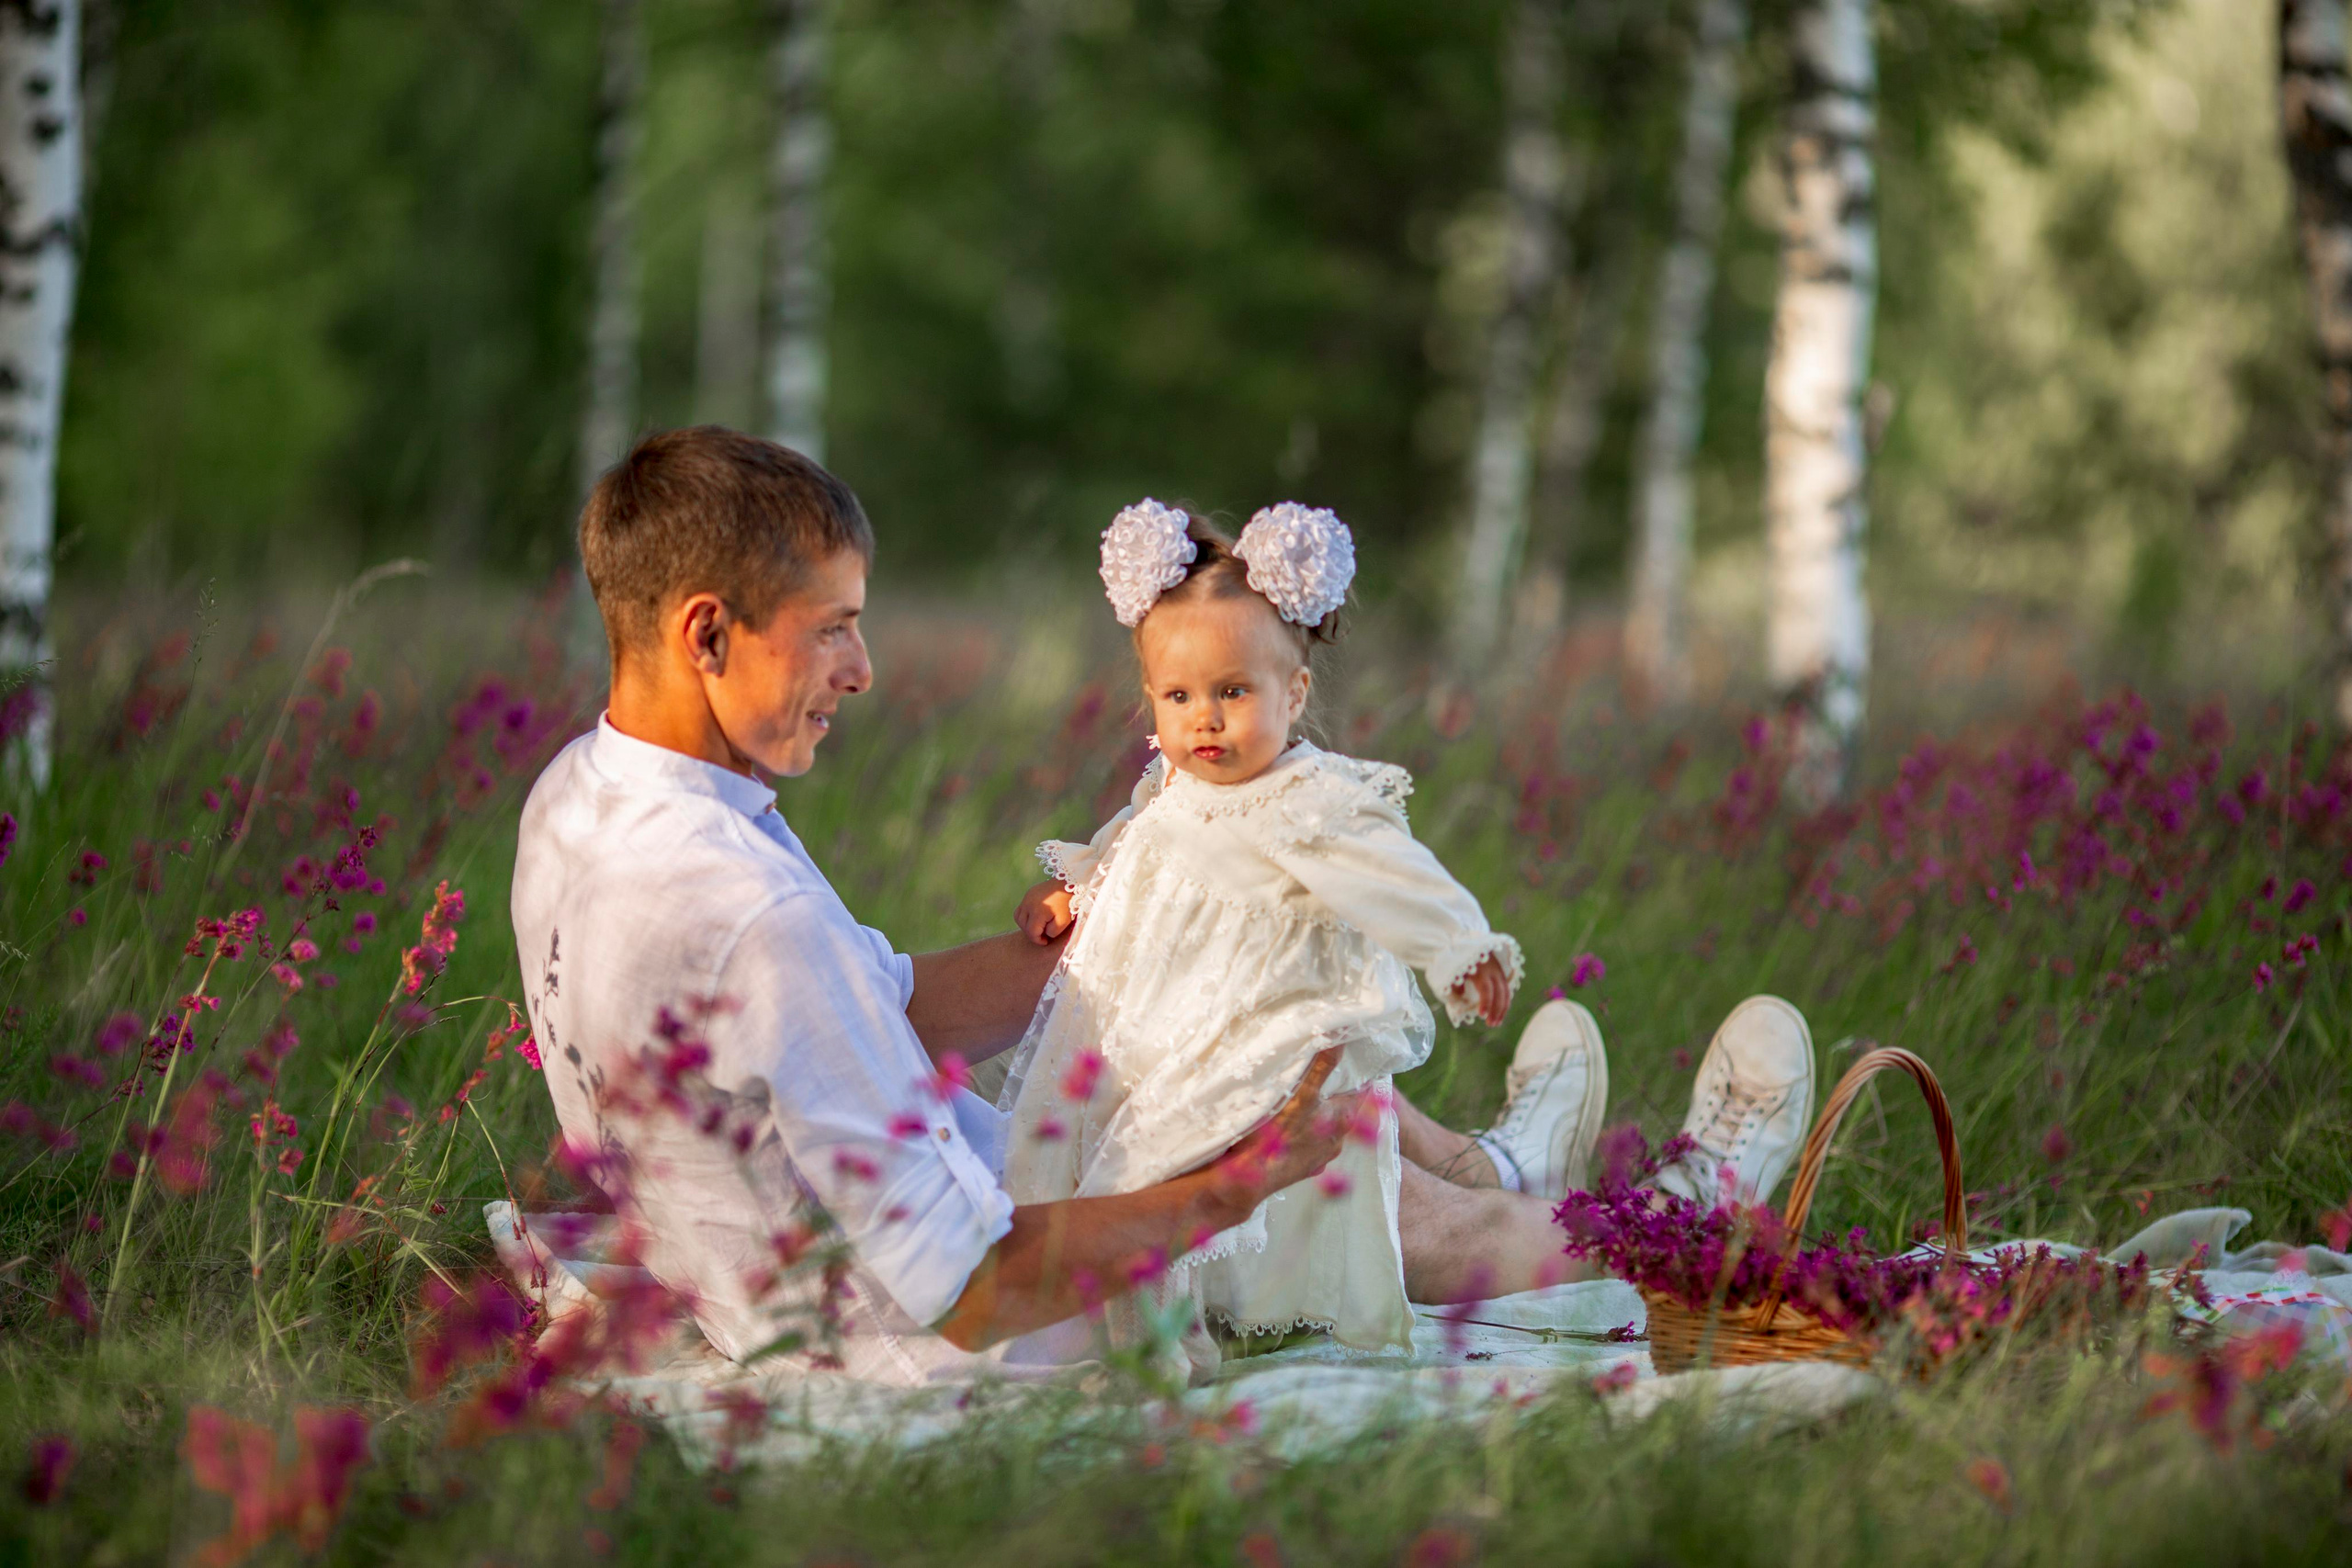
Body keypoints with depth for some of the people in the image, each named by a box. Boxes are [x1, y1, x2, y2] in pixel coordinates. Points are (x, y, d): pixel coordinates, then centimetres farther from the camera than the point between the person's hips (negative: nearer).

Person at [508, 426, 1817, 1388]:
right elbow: (966, 1298, -33)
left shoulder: (581, 798, -5)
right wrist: (1233, 1192, -25)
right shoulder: (750, 917, -37)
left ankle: (1498, 1172, 57)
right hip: (914, 1351, -9)